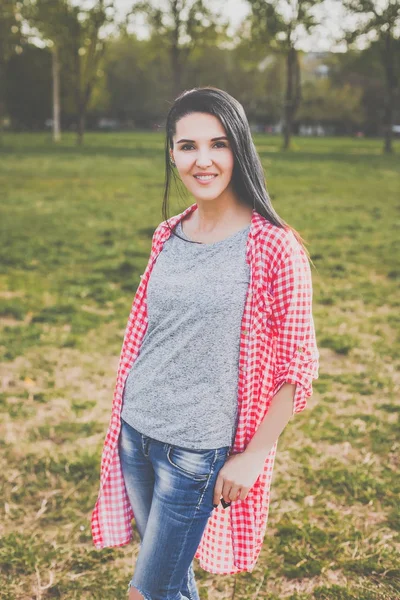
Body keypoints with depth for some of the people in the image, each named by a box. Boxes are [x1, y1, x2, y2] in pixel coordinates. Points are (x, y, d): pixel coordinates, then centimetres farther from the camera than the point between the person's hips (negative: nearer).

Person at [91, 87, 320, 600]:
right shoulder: (167, 236, 3)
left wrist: (253, 456, -12)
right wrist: (125, 424, 15)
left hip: (198, 449, -5)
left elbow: (299, 366, -11)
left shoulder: (274, 247, -14)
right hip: (135, 433, 5)